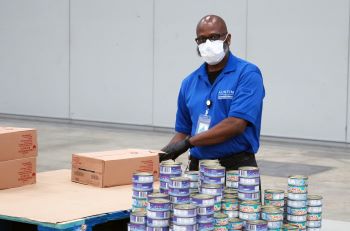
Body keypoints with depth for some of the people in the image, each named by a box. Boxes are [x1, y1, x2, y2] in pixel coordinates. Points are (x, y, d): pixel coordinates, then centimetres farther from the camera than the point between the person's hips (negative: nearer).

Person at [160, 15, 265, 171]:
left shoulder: (247, 74, -6)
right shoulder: (189, 83, 12)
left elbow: (236, 124, -17)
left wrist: (189, 142, -16)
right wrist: (164, 154, -3)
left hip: (236, 167, -5)